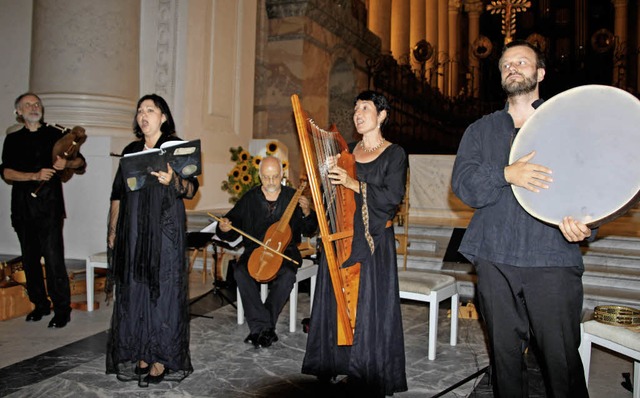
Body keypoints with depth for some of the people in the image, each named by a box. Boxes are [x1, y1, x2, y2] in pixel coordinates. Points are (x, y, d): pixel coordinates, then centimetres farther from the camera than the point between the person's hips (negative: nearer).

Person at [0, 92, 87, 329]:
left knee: (53, 258, -9)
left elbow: (81, 164, 5)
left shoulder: (56, 135, 8)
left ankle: (62, 309, -2)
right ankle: (40, 304, 20)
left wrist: (67, 163, -18)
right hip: (22, 206, 4)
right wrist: (35, 176, -15)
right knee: (30, 259, 8)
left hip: (49, 204, -4)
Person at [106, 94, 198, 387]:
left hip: (165, 229, -5)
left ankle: (162, 359, 3)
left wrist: (173, 181, -26)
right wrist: (112, 231, 13)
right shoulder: (130, 151, 16)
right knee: (133, 289, 4)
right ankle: (139, 355, 13)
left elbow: (191, 189, -5)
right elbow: (117, 193, 18)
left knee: (163, 289, -5)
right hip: (133, 231, 5)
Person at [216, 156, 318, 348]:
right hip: (255, 250, 1)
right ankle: (263, 326, -25)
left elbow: (309, 230, 6)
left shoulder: (293, 196, 4)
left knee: (287, 275, -33)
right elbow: (233, 227, 8)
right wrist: (223, 228, -16)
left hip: (285, 250, -1)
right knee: (240, 272, -29)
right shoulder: (250, 198, 6)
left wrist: (306, 213, -14)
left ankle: (260, 327, -19)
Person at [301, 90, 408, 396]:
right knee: (336, 302, 10)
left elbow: (392, 197, -14)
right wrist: (327, 171, -7)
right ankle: (334, 364, 25)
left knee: (369, 308, -1)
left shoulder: (394, 154, -1)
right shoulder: (347, 151, 13)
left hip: (374, 240, -5)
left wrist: (354, 184, -20)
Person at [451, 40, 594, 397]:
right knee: (505, 355, 11)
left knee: (562, 361, -1)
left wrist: (584, 225, -18)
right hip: (495, 263, 2)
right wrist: (506, 174, -18)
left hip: (553, 261, -2)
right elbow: (463, 183, 0)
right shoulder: (481, 131, 15)